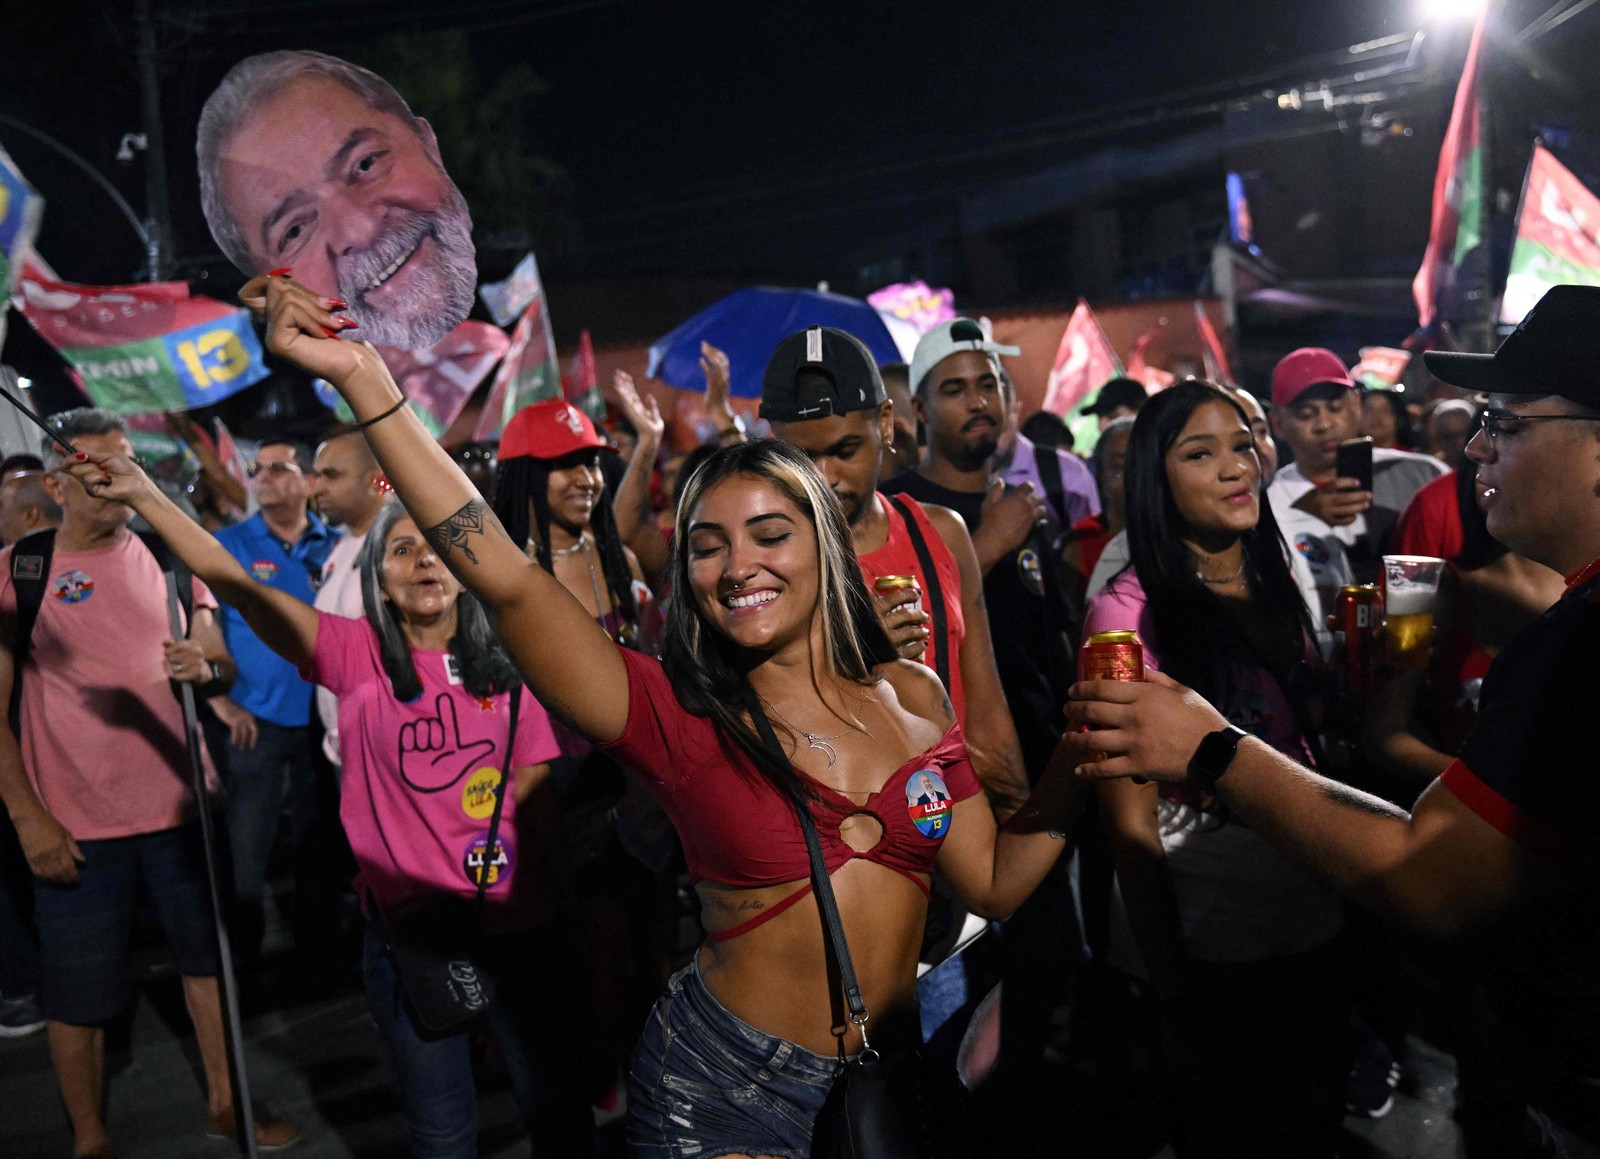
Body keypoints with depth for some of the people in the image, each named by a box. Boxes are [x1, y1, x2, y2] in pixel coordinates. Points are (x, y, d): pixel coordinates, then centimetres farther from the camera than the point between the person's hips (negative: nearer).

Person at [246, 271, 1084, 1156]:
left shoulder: (911, 695, -1)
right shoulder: (680, 719, -12)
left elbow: (994, 882, 2)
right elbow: (507, 581, -23)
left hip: (888, 1076, 4)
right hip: (722, 1085, -3)